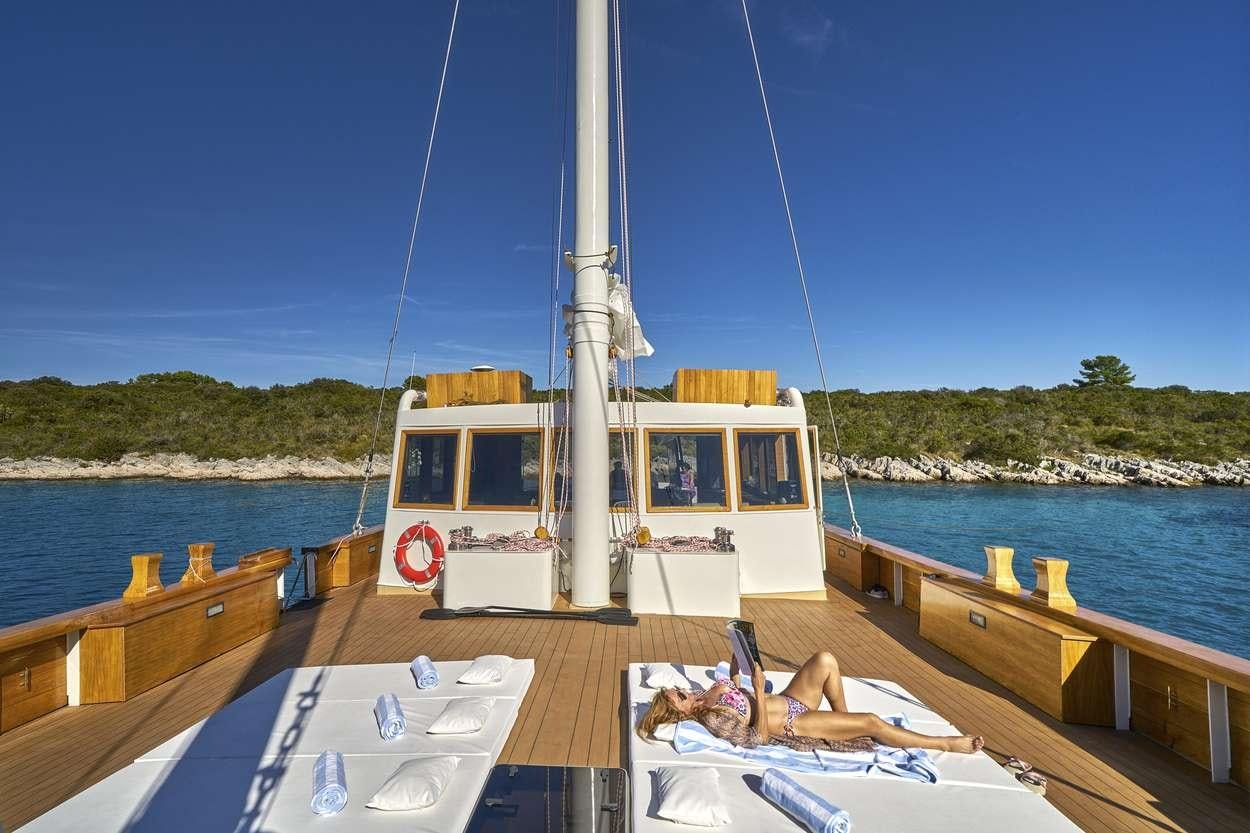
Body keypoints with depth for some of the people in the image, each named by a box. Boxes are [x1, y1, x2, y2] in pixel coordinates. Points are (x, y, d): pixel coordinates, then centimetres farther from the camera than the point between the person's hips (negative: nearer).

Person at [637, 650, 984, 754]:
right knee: (871, 721, -11)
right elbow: (758, 737, -27)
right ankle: (946, 744, 9)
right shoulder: (711, 719, -24)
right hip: (792, 724, -8)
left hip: (788, 702, 8)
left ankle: (842, 718, 16)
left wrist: (735, 663, 2)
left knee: (825, 659, -3)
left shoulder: (703, 699, 0)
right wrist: (759, 690, -33)